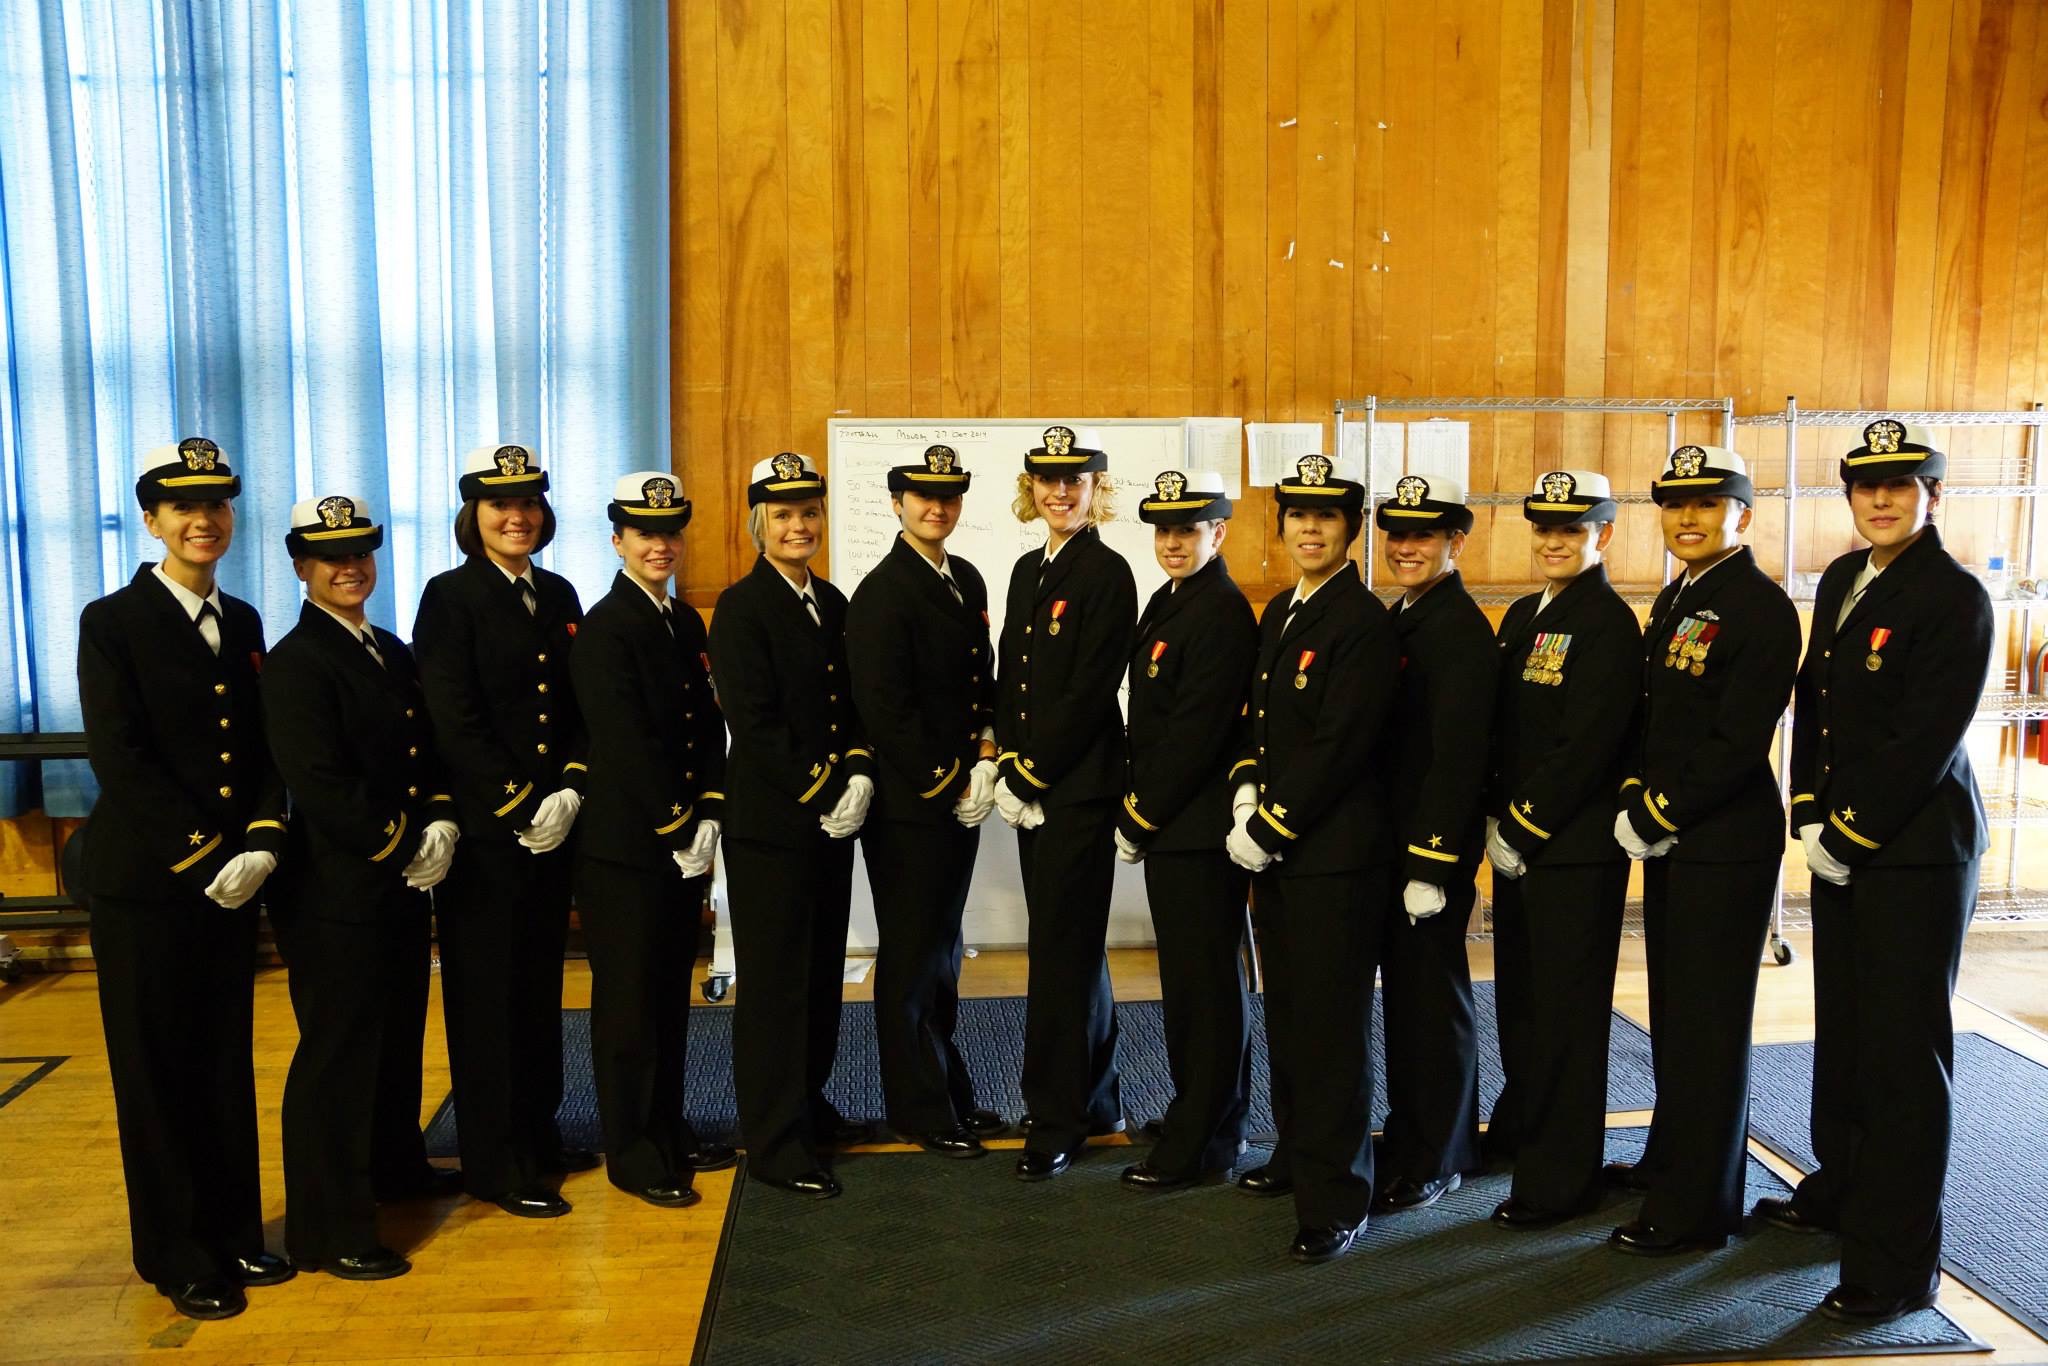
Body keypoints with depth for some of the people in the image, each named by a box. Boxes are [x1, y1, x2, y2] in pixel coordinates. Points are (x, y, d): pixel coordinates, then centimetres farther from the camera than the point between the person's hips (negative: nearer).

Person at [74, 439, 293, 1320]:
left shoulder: (243, 622, 9)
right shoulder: (112, 622, -7)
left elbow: (265, 750, 9)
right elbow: (119, 758, -14)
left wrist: (260, 843, -6)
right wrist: (203, 854, -17)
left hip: (231, 879, 5)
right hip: (144, 883, -5)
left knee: (228, 1061, 12)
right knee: (158, 1070, 7)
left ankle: (233, 1232, 26)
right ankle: (177, 1256, 20)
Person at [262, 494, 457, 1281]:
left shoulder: (393, 652, 12)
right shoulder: (294, 662, -12)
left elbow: (428, 751, 14)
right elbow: (320, 787, -19)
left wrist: (439, 825, -4)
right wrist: (406, 848, -15)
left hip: (402, 884, 8)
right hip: (335, 891, -7)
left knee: (399, 1033, 19)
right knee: (337, 1052, 1)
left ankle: (395, 1166, 38)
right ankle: (328, 1230, 12)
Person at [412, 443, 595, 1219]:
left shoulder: (559, 596, 11)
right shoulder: (450, 596, -7)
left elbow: (580, 709, 10)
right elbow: (454, 722, -13)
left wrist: (570, 790, -5)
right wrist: (519, 809, -15)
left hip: (552, 825, 6)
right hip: (484, 830, -6)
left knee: (541, 981, 14)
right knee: (488, 991, 3)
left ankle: (537, 1133, 28)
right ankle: (496, 1164, 14)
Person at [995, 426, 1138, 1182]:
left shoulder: (1107, 573, -10)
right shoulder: (1027, 570, 14)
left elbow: (1090, 691, -15)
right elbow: (1010, 678, 14)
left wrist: (1033, 775, -14)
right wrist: (1008, 763, 2)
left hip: (1080, 785, -8)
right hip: (1030, 784, 8)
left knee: (1061, 949, -2)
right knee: (1073, 946, 15)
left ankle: (1056, 1120, 10)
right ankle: (1096, 1100, 28)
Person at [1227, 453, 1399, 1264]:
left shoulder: (1363, 622, -13)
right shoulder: (1278, 613, 13)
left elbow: (1341, 747, -18)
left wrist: (1271, 827, -14)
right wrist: (1247, 793, 0)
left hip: (1334, 851, -8)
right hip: (1273, 844, 8)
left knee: (1332, 1023, 0)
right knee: (1286, 1010, 17)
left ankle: (1337, 1200, 11)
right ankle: (1298, 1153, 33)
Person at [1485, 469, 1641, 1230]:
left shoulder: (1609, 624, -13)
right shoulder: (1523, 615, 13)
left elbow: (1586, 746, -19)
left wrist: (1523, 828, -15)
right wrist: (1496, 822, 4)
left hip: (1577, 848, -8)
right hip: (1516, 840, 8)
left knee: (1565, 1009, 1)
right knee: (1518, 995, 19)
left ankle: (1561, 1179, 14)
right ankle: (1518, 1128, 38)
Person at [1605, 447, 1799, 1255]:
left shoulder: (1761, 608, -14)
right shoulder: (1673, 600, 13)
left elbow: (1739, 743, -20)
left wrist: (1657, 817, -15)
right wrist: (1638, 798, 1)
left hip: (1725, 847, -8)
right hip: (1669, 843, 8)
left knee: (1707, 1025, 1)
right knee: (1674, 1013, 18)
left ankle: (1696, 1207, 13)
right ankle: (1672, 1162, 33)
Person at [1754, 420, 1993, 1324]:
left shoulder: (1955, 598, -12)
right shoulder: (1841, 581, 10)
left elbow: (1928, 740, -17)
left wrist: (1850, 836, -14)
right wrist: (1810, 815, 2)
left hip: (1914, 850, -7)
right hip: (1838, 843, 7)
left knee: (1903, 1050, -1)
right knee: (1842, 1028, 17)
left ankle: (1899, 1266, 9)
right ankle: (1839, 1191, 34)